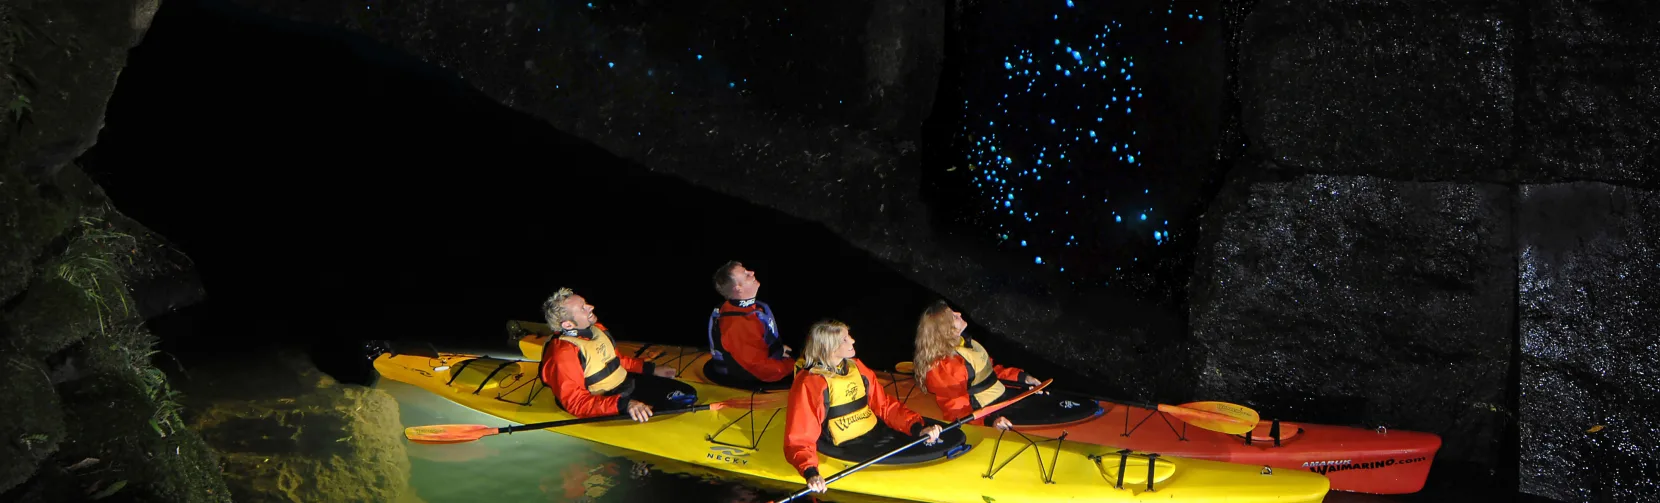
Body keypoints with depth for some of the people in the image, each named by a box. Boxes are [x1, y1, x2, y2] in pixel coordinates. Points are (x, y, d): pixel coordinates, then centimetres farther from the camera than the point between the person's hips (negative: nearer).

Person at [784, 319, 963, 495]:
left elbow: (884, 405, 10)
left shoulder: (856, 367, 10)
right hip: (848, 448, -7)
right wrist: (810, 472, -37)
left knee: (954, 436, -6)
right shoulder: (809, 384, -12)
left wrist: (918, 428, -8)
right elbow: (799, 440, -16)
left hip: (877, 433, 7)